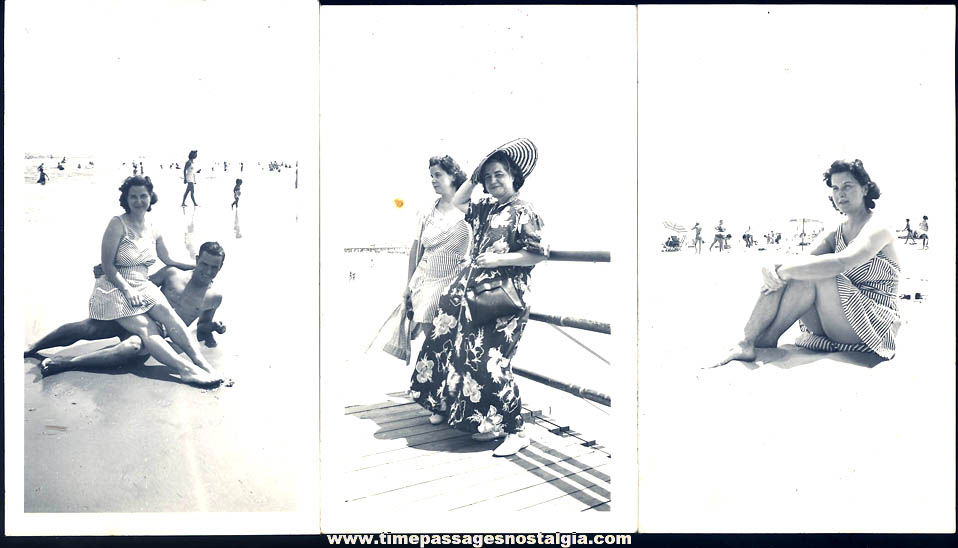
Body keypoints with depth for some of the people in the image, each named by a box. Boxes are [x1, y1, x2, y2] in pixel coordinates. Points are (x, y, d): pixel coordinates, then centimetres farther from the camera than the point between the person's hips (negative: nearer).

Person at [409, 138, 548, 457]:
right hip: (473, 293, 9)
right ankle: (489, 423, 22)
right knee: (465, 355, 9)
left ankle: (515, 431, 0)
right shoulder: (486, 208, 15)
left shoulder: (522, 213, -8)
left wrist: (500, 258, -17)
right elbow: (457, 203, 29)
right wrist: (474, 177, 17)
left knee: (490, 362, -12)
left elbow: (537, 254, -12)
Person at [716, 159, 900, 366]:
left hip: (874, 325, -6)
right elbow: (806, 259, -1)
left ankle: (766, 342, -25)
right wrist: (773, 269, -24)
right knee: (778, 277, -14)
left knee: (813, 274, -29)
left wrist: (786, 270, -29)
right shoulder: (837, 233, 14)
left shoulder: (877, 230, -10)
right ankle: (747, 343, -26)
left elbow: (840, 263, -30)